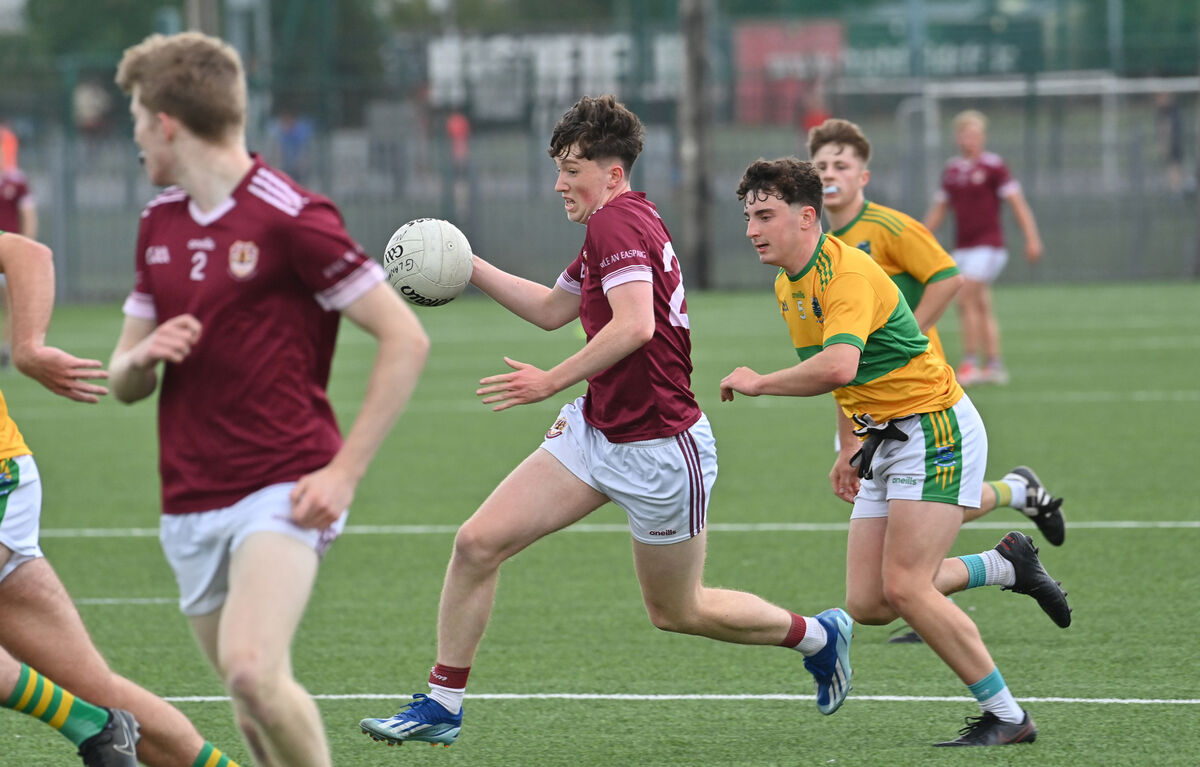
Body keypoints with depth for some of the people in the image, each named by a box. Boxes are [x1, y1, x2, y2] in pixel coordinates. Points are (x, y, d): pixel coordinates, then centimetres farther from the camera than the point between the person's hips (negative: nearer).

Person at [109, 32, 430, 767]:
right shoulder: (160, 223, 12)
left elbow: (405, 339, -11)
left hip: (284, 491, -7)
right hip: (191, 506, 7)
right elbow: (123, 379, 19)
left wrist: (344, 472, -15)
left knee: (252, 668, -27)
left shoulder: (290, 218, -10)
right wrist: (144, 356, -6)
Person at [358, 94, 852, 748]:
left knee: (675, 612, 8)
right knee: (476, 543, -3)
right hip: (594, 430, 9)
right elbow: (550, 309, 27)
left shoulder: (618, 221, -18)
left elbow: (634, 325, -34)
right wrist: (467, 267, 22)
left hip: (659, 451, -9)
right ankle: (441, 705, 4)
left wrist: (553, 380, -31)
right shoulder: (621, 225, 12)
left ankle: (817, 635, 32)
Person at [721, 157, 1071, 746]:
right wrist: (850, 449, 23)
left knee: (904, 587, -16)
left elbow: (838, 366, -39)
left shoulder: (847, 273, -21)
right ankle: (1006, 565, 20)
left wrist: (758, 383, -26)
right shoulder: (788, 287, 9)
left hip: (936, 429, -9)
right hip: (883, 441, 9)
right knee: (867, 604, 0)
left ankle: (1007, 716, -5)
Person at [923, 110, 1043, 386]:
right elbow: (938, 210, 21)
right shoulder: (951, 170, 12)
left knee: (966, 299, -16)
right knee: (981, 307, 5)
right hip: (962, 247, 6)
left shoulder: (993, 166, -5)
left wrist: (1032, 239, -14)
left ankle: (969, 363, -13)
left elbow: (1018, 204, -7)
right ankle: (994, 365, 10)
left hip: (988, 244, -6)